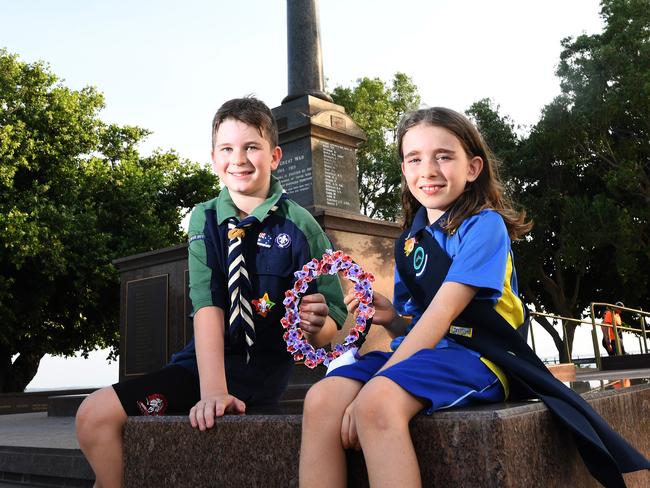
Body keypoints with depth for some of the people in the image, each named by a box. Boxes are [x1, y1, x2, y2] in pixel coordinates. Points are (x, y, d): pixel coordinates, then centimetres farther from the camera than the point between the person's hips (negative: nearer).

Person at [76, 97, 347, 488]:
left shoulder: (299, 225, -9)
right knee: (94, 417, -4)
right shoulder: (206, 219, 1)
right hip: (207, 363, 4)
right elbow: (208, 308, -12)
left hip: (261, 373, -4)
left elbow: (334, 324, -5)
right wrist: (212, 389, -25)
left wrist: (316, 326, -28)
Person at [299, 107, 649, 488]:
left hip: (476, 357, -6)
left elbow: (443, 313, -16)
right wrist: (391, 318, -7)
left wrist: (375, 383, -22)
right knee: (321, 400, -21)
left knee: (376, 402, -35)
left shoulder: (484, 225, -5)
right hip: (423, 351, 6)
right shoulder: (410, 241, 14)